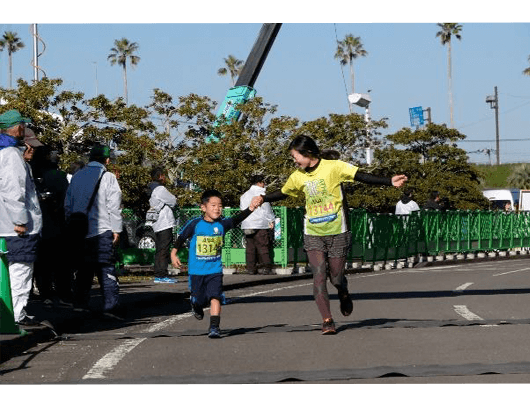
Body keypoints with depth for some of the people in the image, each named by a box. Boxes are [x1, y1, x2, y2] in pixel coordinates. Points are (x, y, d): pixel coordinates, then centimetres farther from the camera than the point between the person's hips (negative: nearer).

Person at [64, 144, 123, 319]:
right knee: (106, 269, -4)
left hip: (79, 231, 5)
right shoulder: (108, 178, -6)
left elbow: (68, 204, 15)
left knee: (83, 268, 13)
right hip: (101, 231, -5)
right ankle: (110, 306, -10)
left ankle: (80, 303, 11)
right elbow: (114, 207, -9)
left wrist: (70, 226, 22)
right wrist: (116, 229, -3)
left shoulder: (77, 177, 11)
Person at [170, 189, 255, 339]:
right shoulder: (195, 224, -10)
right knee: (199, 300, 13)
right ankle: (197, 307, 48)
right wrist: (174, 253, 4)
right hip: (196, 270, 0)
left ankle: (214, 327, -14)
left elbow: (236, 220, -20)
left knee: (215, 297, -15)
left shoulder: (222, 224, -5)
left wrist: (250, 209, -35)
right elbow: (182, 237, 4)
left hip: (215, 270, 0)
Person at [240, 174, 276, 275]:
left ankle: (251, 268, 5)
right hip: (260, 225, -6)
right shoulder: (261, 194, -6)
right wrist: (271, 221, -2)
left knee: (250, 247, 7)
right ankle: (267, 268, -7)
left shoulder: (244, 196, 16)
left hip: (246, 226, 6)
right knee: (263, 247, -5)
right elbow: (267, 209, -8)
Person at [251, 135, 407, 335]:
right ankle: (327, 321, -6)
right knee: (319, 276, -10)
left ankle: (344, 295, 41)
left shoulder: (333, 167, -8)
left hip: (337, 233, -3)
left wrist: (389, 182, -19)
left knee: (336, 277, 5)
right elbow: (283, 193, 24)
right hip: (313, 235, 3)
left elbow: (362, 177, -11)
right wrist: (263, 199, 15)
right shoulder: (298, 177, 5)